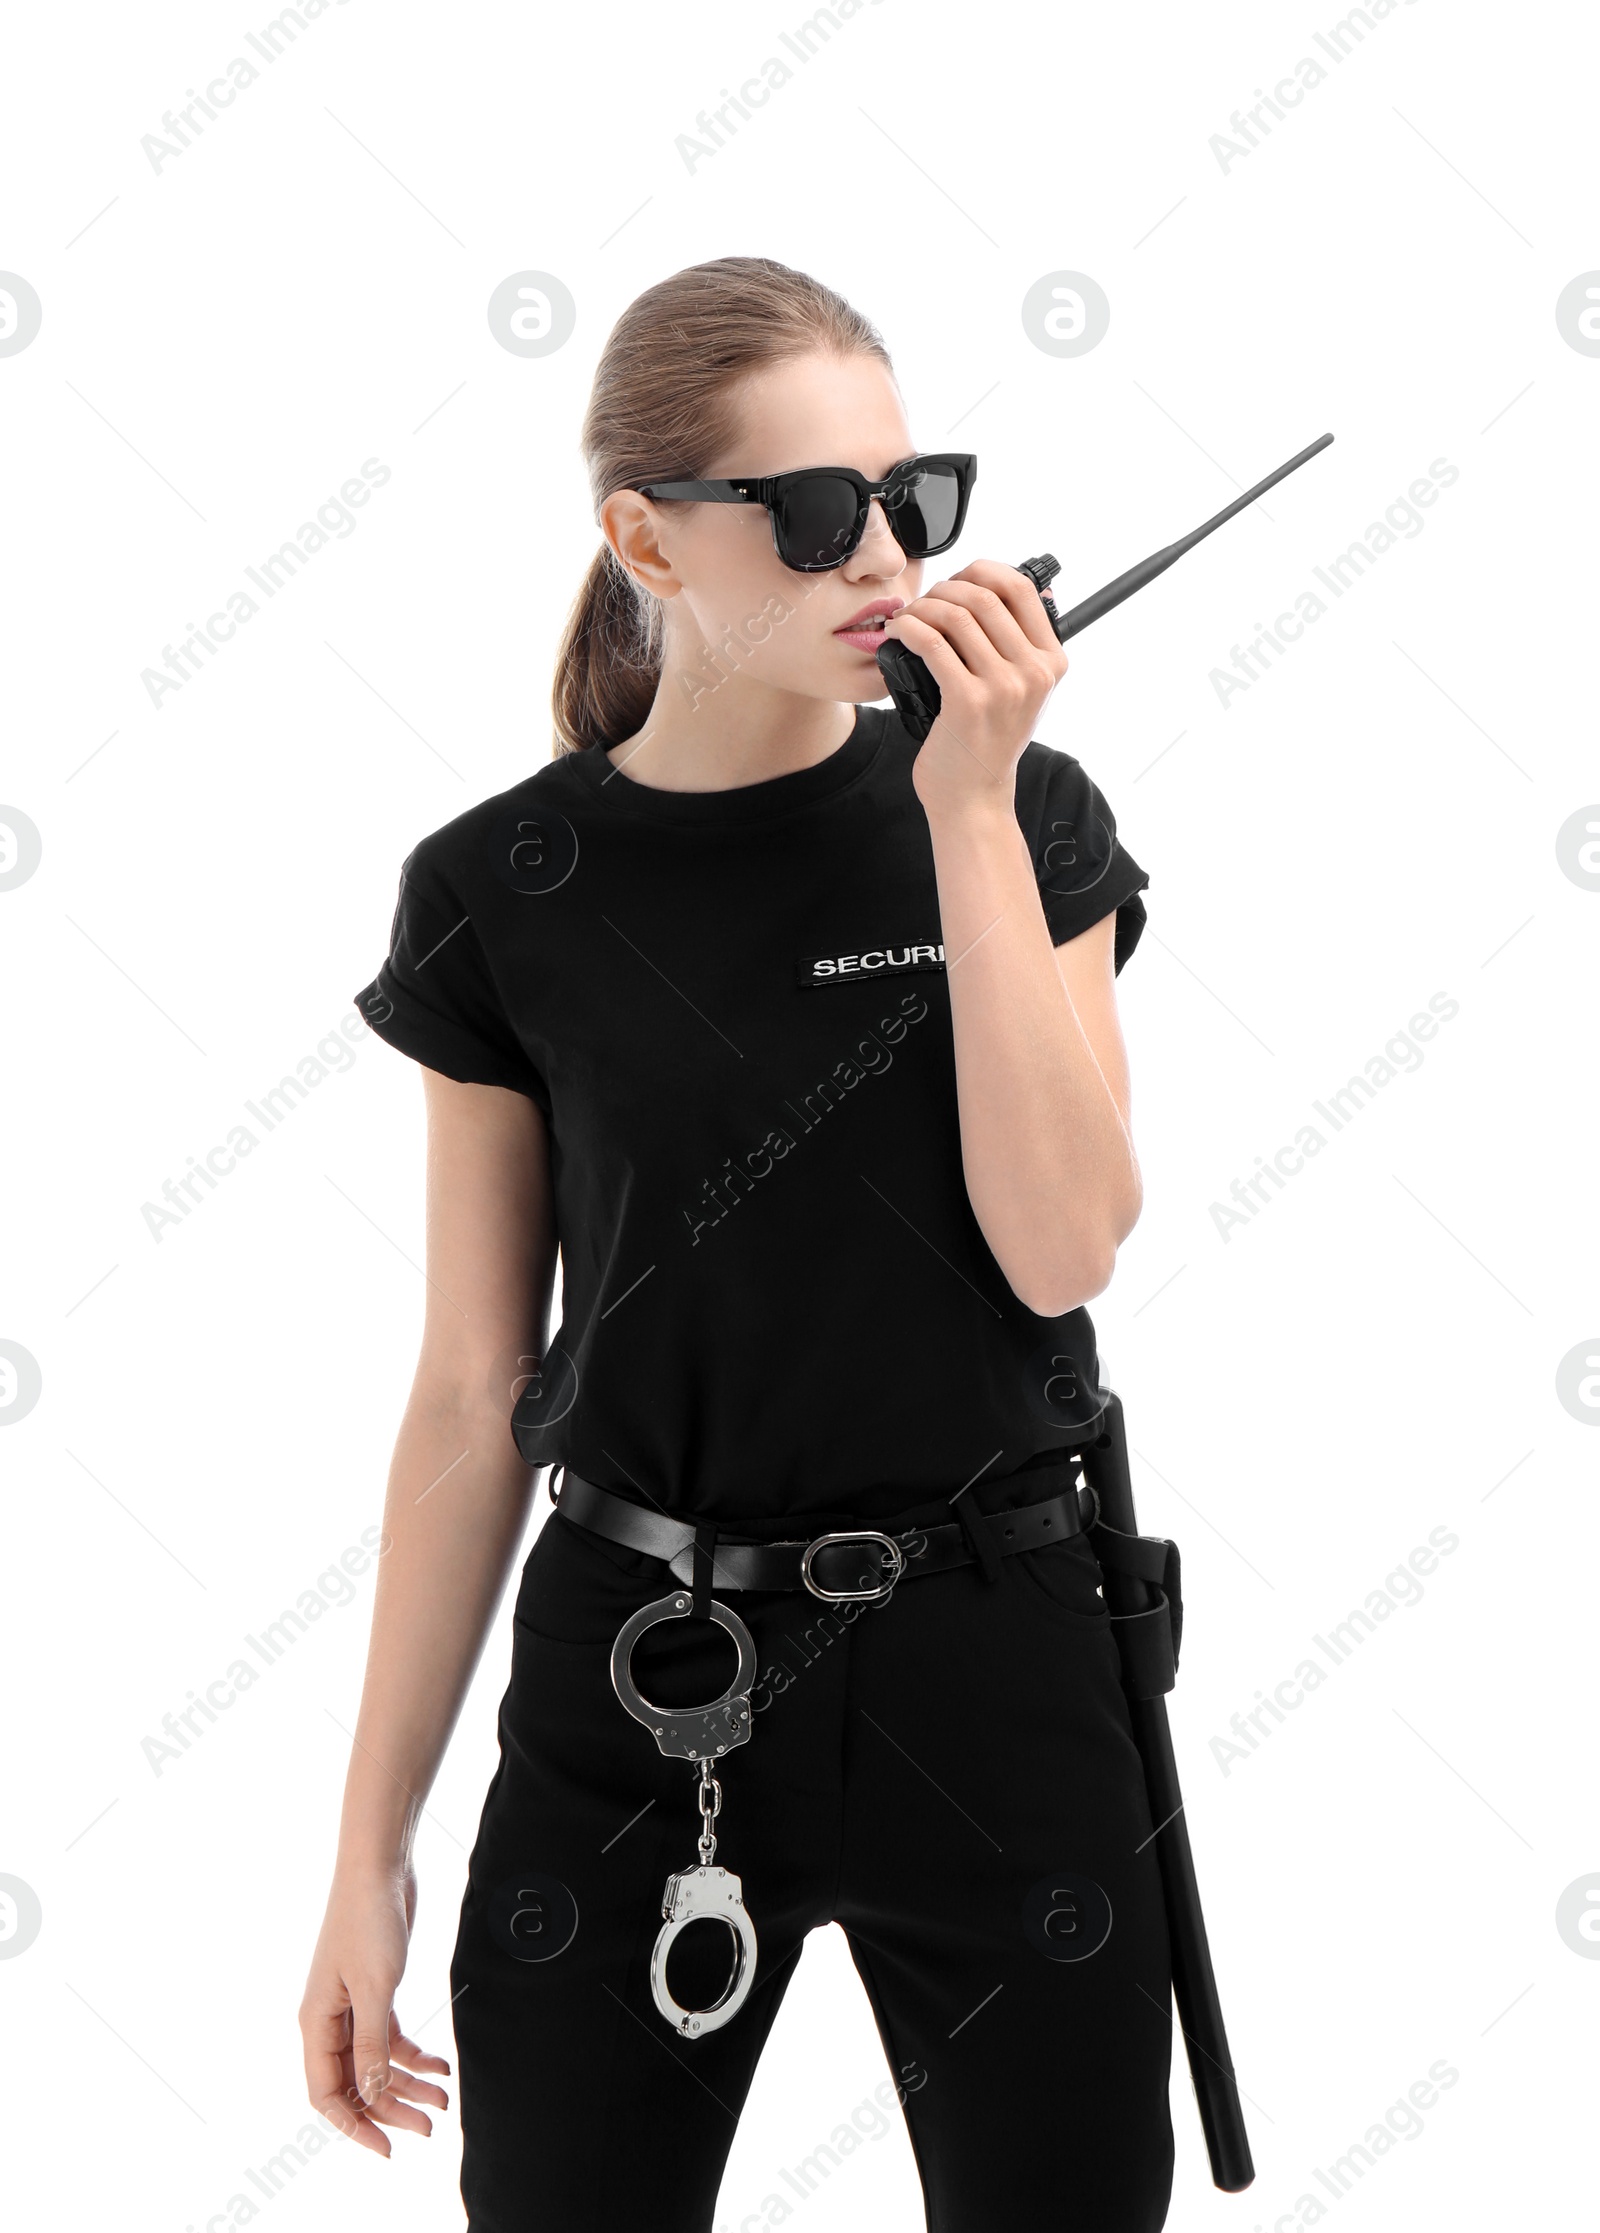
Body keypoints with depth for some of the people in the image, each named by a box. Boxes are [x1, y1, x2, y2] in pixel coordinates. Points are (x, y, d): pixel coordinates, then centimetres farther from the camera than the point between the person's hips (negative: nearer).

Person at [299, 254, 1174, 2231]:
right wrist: (371, 1850, 1)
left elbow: (1060, 1245, -13)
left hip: (983, 1671, 1)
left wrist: (966, 810, -16)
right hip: (635, 1681, 0)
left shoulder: (1023, 819, -1)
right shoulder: (503, 891, -3)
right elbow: (471, 1395, 1)